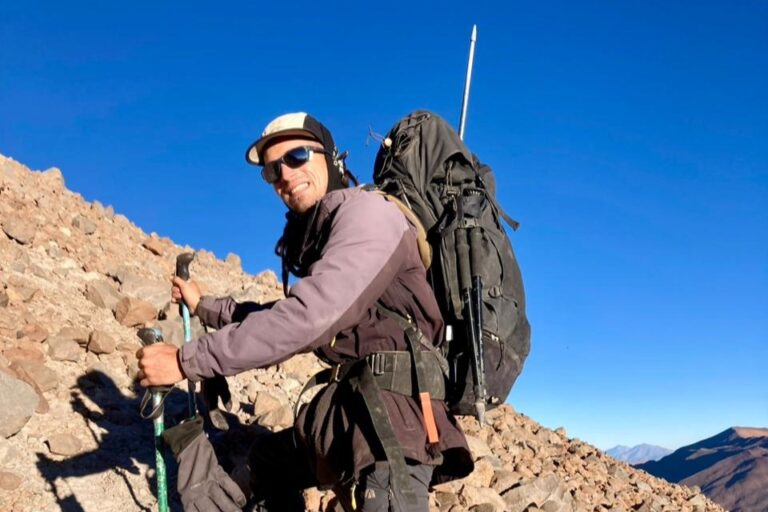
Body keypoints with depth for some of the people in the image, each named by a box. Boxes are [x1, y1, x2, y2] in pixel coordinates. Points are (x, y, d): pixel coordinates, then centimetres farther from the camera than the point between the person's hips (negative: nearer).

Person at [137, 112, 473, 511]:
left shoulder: (366, 211, -12)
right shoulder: (319, 230, 17)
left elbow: (308, 317, -25)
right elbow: (293, 316, 30)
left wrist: (187, 361, -22)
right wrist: (203, 307, 31)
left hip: (391, 400, -10)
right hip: (351, 403, 10)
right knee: (268, 459, 27)